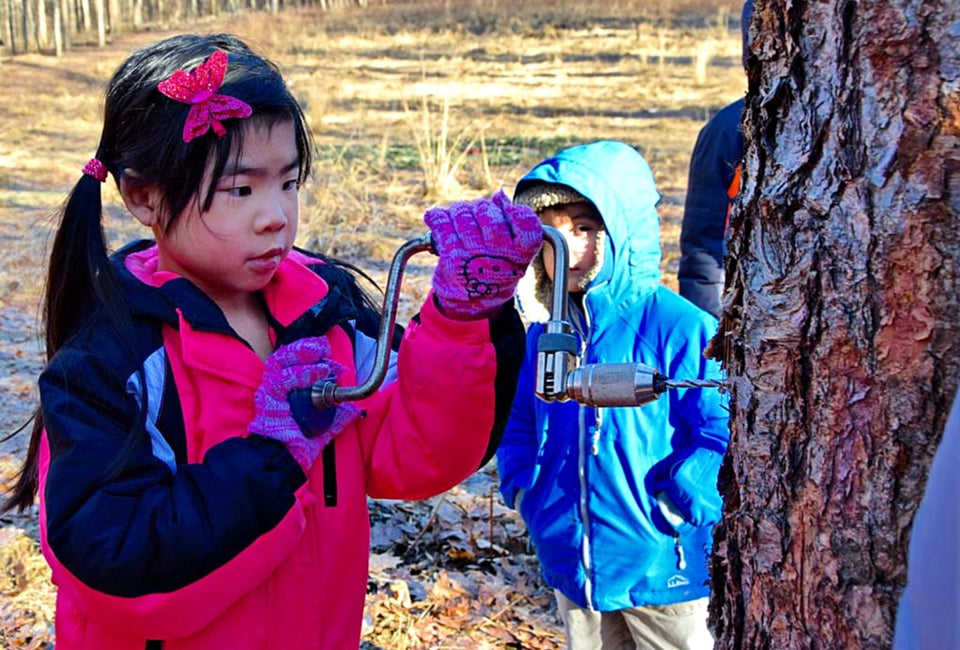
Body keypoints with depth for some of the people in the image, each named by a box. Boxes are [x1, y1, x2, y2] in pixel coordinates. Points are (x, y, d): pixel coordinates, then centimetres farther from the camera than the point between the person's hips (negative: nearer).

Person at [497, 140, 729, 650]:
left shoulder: (679, 328, -16)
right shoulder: (545, 335, 3)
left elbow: (725, 433, -18)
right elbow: (519, 425, 14)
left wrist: (669, 509, -20)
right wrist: (524, 492, 0)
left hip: (663, 569, -5)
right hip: (572, 567, 6)